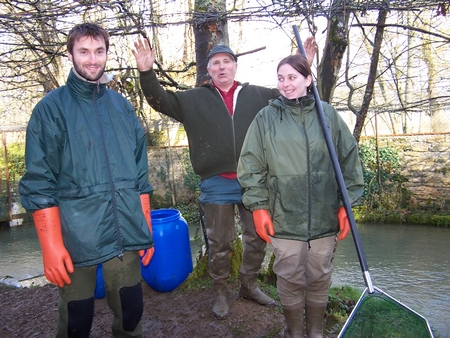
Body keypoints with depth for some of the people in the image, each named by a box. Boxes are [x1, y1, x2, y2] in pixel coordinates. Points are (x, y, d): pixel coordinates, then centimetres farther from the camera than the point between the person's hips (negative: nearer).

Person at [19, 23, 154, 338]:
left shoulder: (122, 106, 12)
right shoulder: (52, 107, 0)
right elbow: (39, 184, -5)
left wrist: (146, 229, 10)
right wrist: (51, 246, -11)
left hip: (126, 237, 3)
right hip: (76, 240, -3)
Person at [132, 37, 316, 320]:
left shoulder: (258, 95, 8)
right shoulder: (194, 99, 6)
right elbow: (161, 100, 1)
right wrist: (147, 72, -14)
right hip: (216, 185, -1)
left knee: (258, 237, 14)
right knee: (219, 243, 11)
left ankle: (249, 285, 37)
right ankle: (220, 292, 32)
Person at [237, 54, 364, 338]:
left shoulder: (328, 115, 2)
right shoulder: (266, 118, -1)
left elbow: (349, 160, 6)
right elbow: (251, 165, 0)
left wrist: (346, 205, 3)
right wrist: (258, 206, -4)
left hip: (324, 218, 2)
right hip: (284, 218, -1)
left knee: (320, 278, 14)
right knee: (290, 280, 9)